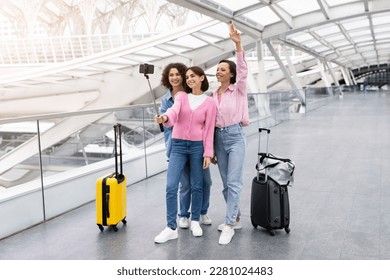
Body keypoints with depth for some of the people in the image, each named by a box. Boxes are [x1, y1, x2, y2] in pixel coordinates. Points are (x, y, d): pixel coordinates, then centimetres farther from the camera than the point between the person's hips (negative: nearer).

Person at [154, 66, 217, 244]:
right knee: (171, 186, -7)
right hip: (178, 145, 1)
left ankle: (195, 221, 25)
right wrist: (165, 118, -39)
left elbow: (209, 130, -1)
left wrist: (208, 153, -7)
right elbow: (174, 111, -16)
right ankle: (171, 228, -1)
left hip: (197, 146, -1)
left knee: (196, 186, 7)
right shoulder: (181, 96, 5)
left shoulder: (210, 102, 2)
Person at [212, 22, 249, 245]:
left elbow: (243, 69, -18)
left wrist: (238, 44, -29)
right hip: (219, 138, 6)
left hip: (235, 136, -6)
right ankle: (236, 218, 22)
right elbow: (210, 122, 15)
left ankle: (229, 225, -8)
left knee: (234, 182, -10)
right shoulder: (214, 95, 13)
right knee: (226, 182, 10)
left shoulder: (239, 90, -1)